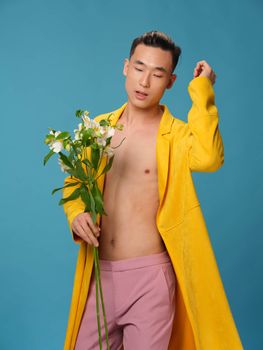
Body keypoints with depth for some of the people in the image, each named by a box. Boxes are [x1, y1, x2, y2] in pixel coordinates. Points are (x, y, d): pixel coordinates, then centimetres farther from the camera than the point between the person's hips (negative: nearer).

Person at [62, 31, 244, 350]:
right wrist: (76, 214, -4)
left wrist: (202, 90, -20)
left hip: (149, 275, -4)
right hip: (99, 274, 4)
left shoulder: (175, 134, -7)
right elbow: (74, 183, 17)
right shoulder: (99, 128, 7)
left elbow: (209, 158, -30)